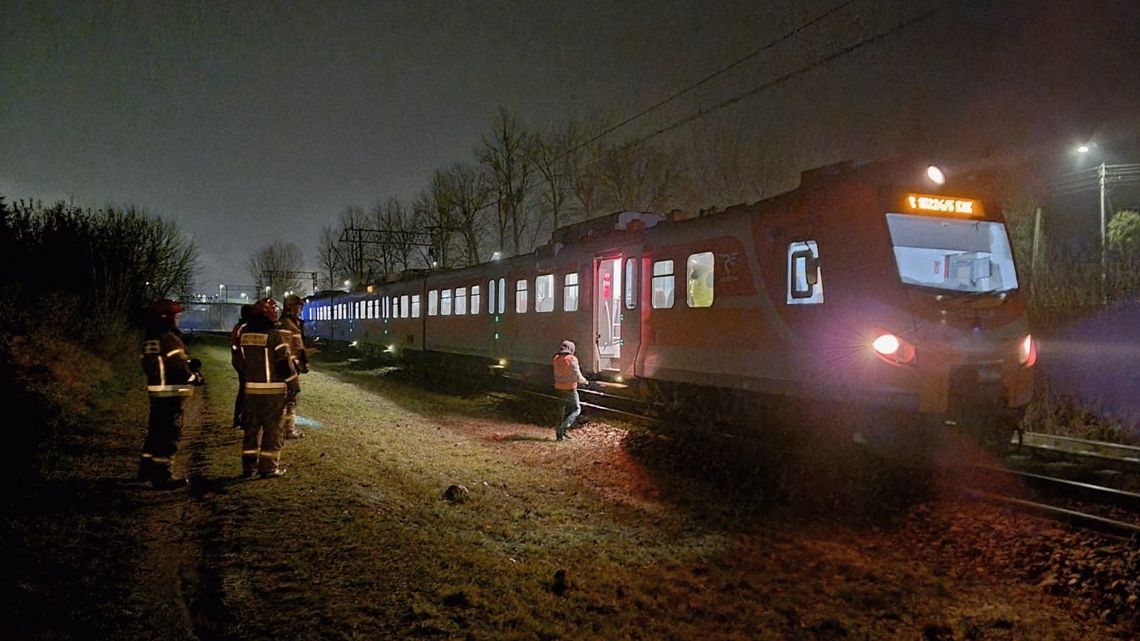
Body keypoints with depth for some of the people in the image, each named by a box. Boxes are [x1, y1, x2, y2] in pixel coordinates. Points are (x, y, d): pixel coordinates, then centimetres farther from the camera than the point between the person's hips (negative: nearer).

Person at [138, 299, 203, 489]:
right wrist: (195, 377, 1)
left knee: (156, 430, 20)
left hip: (156, 390, 10)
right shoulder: (169, 338, -17)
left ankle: (147, 469, 30)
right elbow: (179, 365, -17)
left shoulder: (150, 337, 12)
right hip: (171, 391, -10)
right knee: (169, 433, -5)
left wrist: (189, 362, 7)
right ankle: (162, 476, -3)